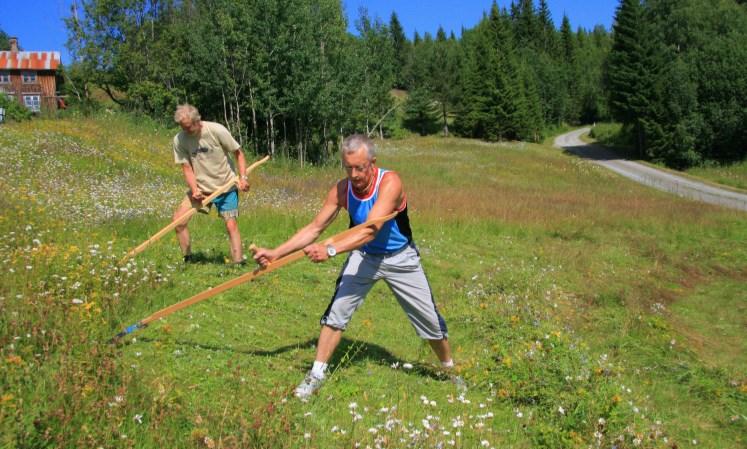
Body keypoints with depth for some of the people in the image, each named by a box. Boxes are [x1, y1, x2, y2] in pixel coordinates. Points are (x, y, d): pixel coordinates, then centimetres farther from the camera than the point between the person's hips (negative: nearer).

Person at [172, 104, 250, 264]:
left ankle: (238, 263, -8)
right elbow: (187, 168, -6)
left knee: (231, 224, -13)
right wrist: (194, 189, -22)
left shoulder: (217, 130, -17)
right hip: (200, 188, 3)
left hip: (226, 186, -3)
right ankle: (188, 259, 8)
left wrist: (243, 177, -16)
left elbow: (238, 153, -7)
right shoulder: (179, 139, -9)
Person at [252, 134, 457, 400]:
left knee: (430, 319, 6)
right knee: (336, 311, -11)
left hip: (400, 258, -2)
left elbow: (371, 230, -40)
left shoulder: (390, 182, -31)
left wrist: (330, 250, -51)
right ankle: (316, 375, 3)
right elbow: (315, 228, -14)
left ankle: (450, 369, 31)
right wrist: (275, 253, -22)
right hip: (364, 256, 3)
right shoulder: (341, 190, -17)